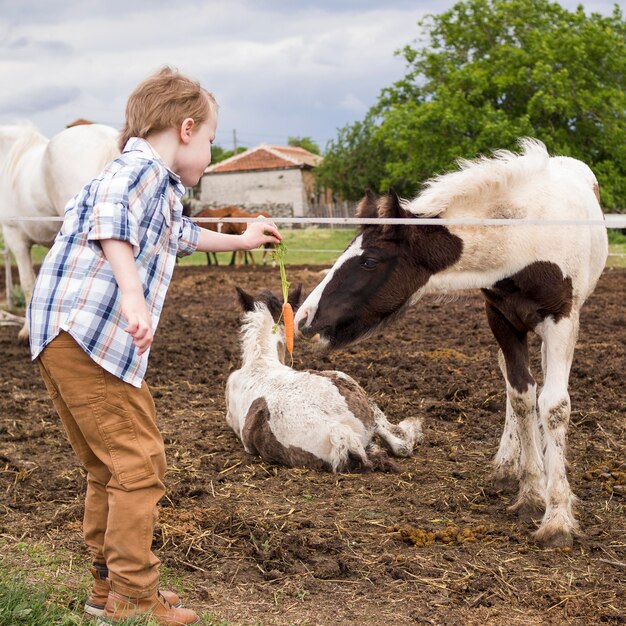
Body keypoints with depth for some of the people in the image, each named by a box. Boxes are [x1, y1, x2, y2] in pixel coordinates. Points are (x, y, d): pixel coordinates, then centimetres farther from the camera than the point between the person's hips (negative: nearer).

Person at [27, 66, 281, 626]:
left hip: (65, 341, 11)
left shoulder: (162, 191, 26)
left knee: (110, 469, 17)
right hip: (87, 334, -11)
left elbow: (180, 235, 48)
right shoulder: (144, 167, -6)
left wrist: (240, 240, 61)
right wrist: (133, 294, -39)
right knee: (139, 463, -6)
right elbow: (109, 213, -28)